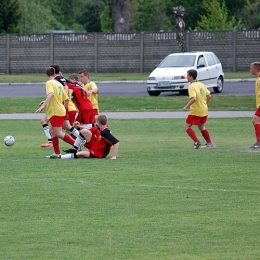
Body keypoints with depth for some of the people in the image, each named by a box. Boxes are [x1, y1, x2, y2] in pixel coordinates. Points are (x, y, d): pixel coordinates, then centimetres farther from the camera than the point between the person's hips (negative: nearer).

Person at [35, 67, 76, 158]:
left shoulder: (49, 83, -9)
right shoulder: (59, 84, 15)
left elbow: (51, 94, -28)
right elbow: (66, 99, 17)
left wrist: (43, 105, -36)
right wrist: (64, 109, 32)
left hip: (56, 112, -9)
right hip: (61, 111, 9)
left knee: (58, 133, -8)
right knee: (52, 131, 13)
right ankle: (57, 153, 10)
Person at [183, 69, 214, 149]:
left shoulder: (191, 87, -17)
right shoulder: (201, 85, 7)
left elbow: (193, 98, -30)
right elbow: (209, 96, 10)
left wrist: (186, 106, -19)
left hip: (196, 111, -8)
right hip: (204, 110, 8)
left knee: (187, 126, 5)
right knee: (201, 127, 24)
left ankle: (196, 141, -7)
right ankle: (210, 143, 23)